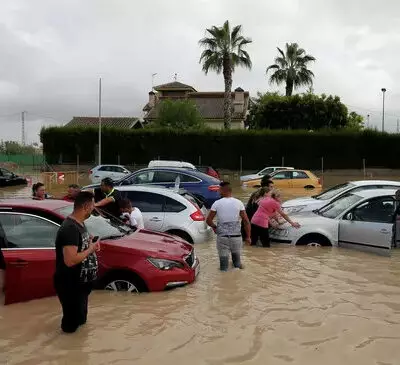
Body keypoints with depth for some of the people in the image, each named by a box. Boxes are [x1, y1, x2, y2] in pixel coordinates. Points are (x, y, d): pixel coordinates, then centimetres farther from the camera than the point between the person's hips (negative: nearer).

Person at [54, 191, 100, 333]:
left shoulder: (79, 223, 5)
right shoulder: (70, 228, -27)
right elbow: (70, 260, -35)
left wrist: (90, 243, 0)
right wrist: (90, 249, -21)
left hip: (80, 282, 10)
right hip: (70, 285, -10)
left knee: (80, 318, 26)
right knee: (72, 324, 6)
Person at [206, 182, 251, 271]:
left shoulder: (217, 203, -6)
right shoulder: (239, 203, -3)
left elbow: (209, 220, -2)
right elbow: (246, 221, -3)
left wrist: (214, 227, 19)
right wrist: (248, 236, 6)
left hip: (222, 236, -1)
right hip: (236, 236, 1)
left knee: (223, 257, 8)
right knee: (236, 256, 21)